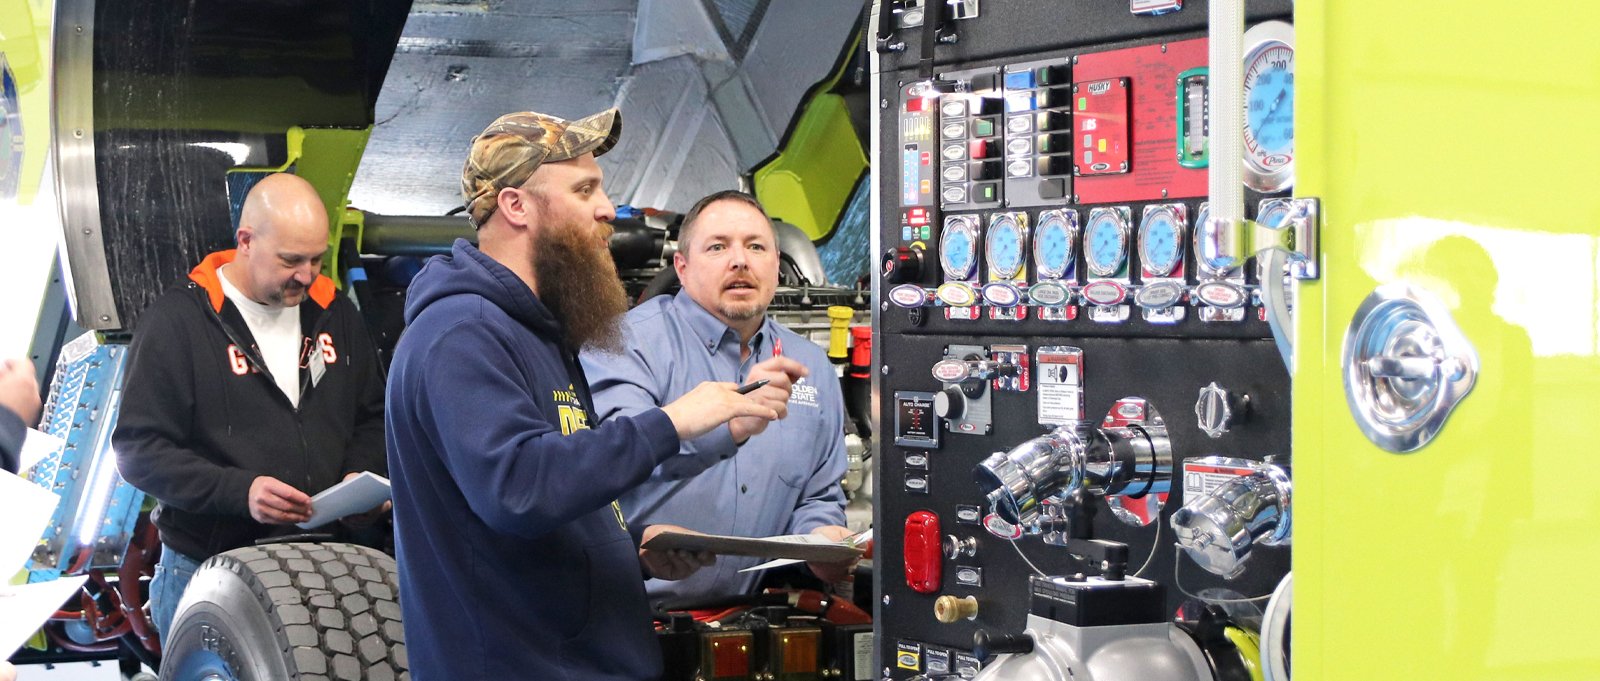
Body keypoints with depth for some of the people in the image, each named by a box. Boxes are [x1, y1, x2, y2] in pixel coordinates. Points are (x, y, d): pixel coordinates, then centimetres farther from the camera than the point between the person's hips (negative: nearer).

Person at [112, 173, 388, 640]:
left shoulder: (335, 314, 10)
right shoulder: (177, 321, -7)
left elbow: (372, 417, 20)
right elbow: (139, 449, -10)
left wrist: (362, 474, -2)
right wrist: (238, 491, -23)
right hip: (207, 570, -4)